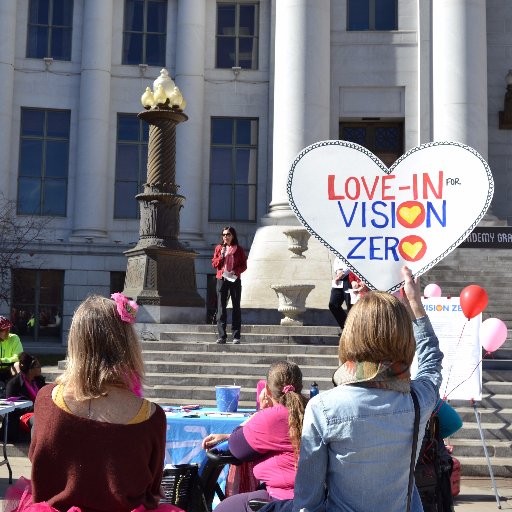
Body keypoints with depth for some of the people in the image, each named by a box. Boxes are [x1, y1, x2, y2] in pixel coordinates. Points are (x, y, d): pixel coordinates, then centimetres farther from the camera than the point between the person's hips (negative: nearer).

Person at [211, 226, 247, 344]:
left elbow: (244, 265, 3)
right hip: (221, 280, 1)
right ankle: (222, 336, -1)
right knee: (221, 308, -3)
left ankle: (236, 336, 4)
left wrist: (235, 271, -14)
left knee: (236, 307, 1)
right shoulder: (219, 248, 9)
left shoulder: (239, 249, 4)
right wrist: (221, 256, -9)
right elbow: (214, 264, 6)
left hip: (235, 280, -1)